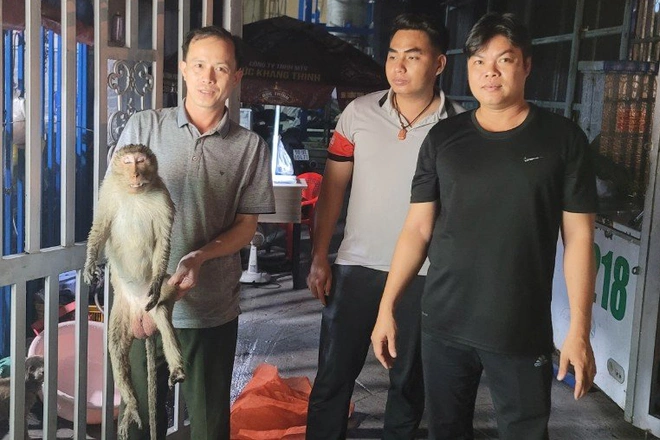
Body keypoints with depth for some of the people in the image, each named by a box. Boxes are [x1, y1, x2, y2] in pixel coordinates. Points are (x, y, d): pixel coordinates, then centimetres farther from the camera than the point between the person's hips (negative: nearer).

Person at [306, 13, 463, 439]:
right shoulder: (359, 113, -2)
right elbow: (333, 186, 4)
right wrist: (319, 258, 0)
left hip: (423, 274, -1)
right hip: (356, 266, 1)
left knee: (409, 380, 15)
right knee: (333, 376, 9)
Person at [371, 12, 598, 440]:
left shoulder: (562, 138, -2)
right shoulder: (442, 138, 3)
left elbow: (578, 236, -2)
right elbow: (418, 229, 5)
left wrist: (579, 330, -6)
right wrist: (387, 307, 0)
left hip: (523, 331, -2)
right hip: (443, 324, 2)